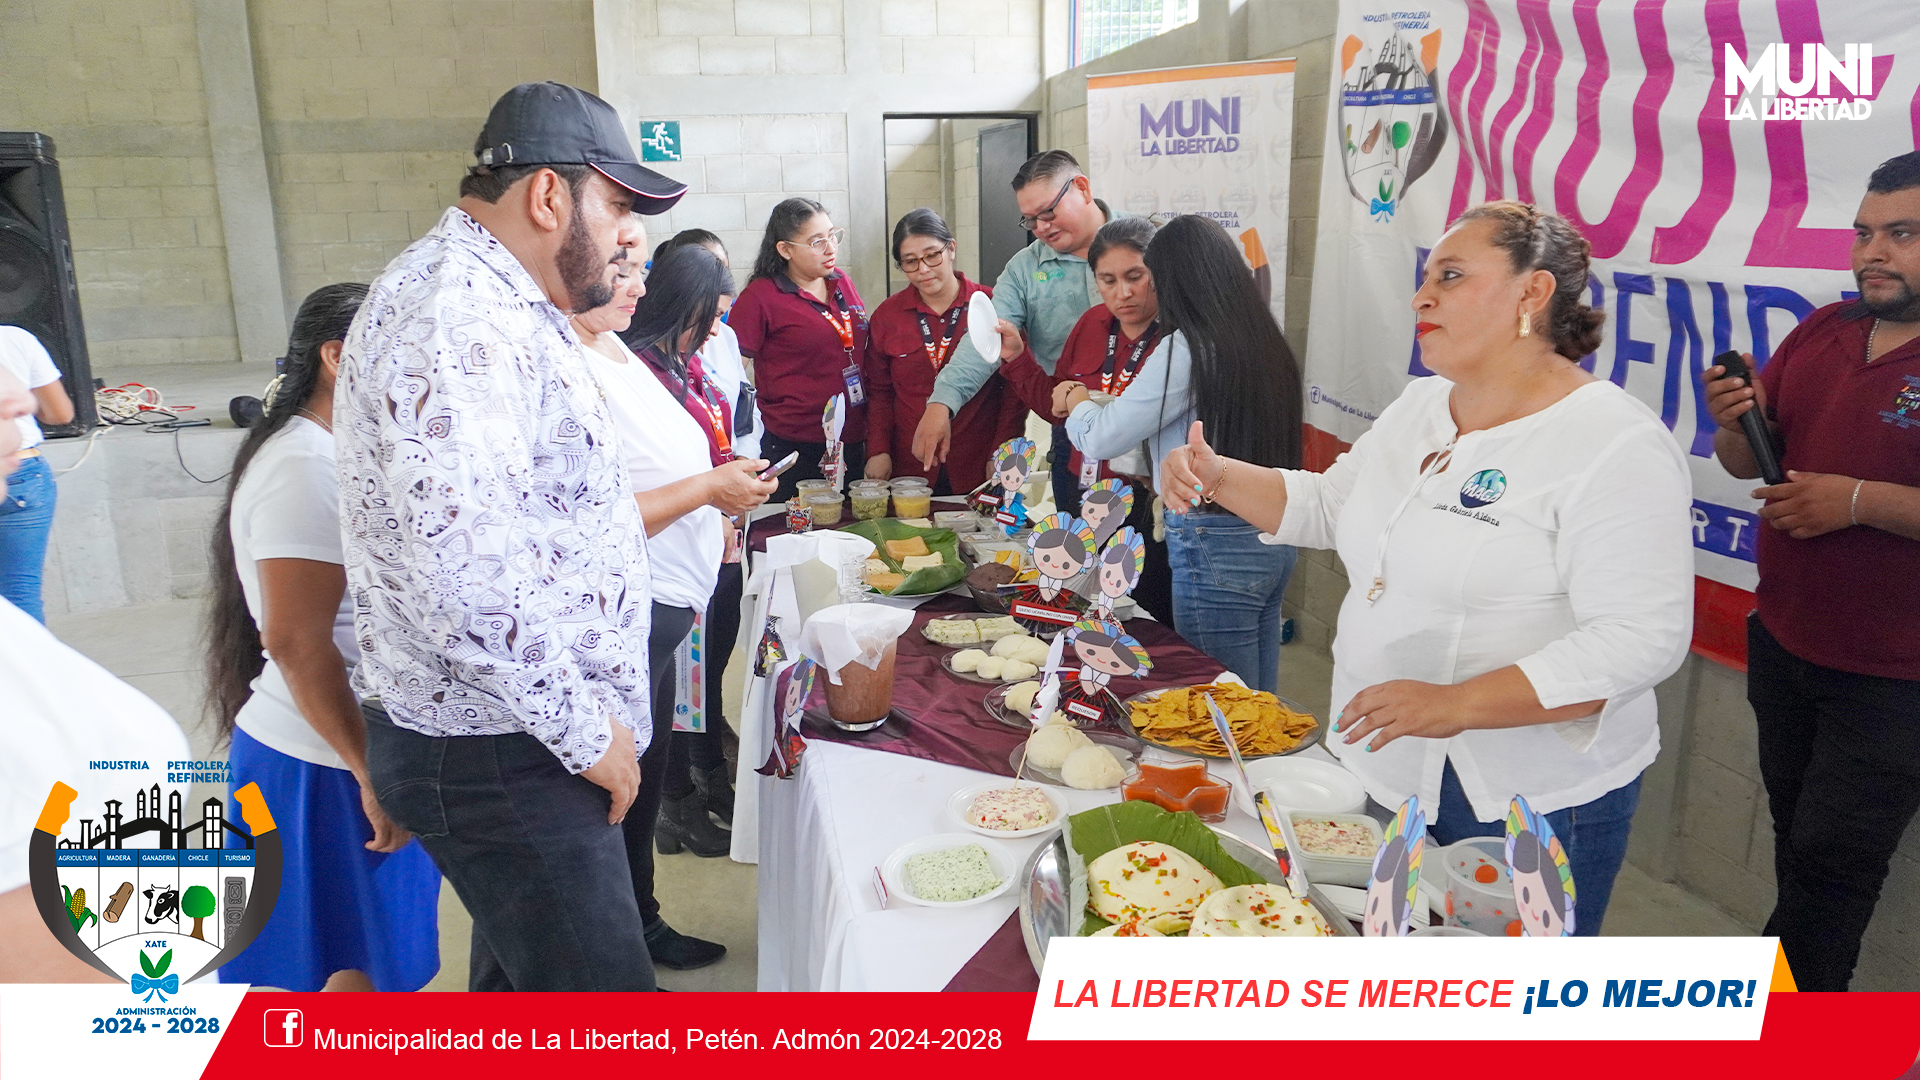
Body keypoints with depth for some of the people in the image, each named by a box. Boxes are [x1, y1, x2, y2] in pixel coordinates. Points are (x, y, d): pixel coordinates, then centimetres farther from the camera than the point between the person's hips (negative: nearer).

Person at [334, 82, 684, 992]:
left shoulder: (493, 307, 14)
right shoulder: (452, 319, -21)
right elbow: (461, 574, -30)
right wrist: (585, 731, -21)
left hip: (520, 736, 11)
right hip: (497, 757, -11)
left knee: (520, 971, 23)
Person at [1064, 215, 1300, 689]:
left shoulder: (1185, 348, -16)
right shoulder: (1265, 340, 7)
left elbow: (1101, 439, -11)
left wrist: (1078, 403, 12)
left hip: (1214, 547, -8)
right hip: (1271, 540, 8)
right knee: (1258, 702, 17)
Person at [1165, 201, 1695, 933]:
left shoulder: (1614, 444, -19)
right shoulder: (1420, 406, 6)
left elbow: (1641, 638, -25)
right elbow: (1330, 507, 17)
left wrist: (1457, 704, -34)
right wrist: (1220, 480, -1)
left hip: (1529, 799, -7)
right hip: (1390, 770, 7)